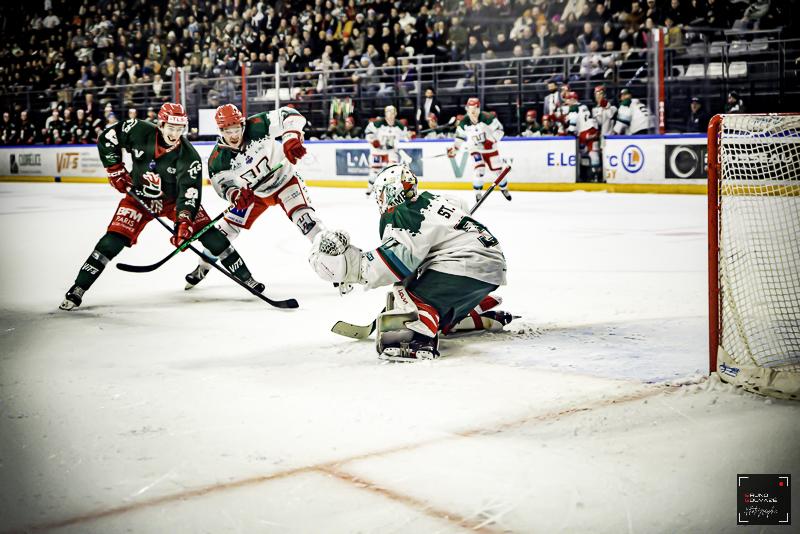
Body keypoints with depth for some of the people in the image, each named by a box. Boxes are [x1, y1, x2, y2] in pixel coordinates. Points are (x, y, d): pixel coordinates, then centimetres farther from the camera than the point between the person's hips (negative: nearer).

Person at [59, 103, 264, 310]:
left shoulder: (189, 156, -24)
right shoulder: (139, 132, -21)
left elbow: (189, 192, -30)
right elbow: (106, 139, -6)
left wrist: (184, 221, -44)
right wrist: (116, 170, -9)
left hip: (174, 198, 0)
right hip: (139, 197, 0)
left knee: (210, 235, -10)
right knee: (112, 241, -14)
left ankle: (245, 277, 5)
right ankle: (77, 289, -5)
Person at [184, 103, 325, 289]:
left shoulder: (256, 127, -28)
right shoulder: (217, 159, -20)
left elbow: (289, 115, -29)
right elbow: (222, 185, -10)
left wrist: (292, 138, -46)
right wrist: (235, 195, -32)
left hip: (284, 178, -3)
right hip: (253, 193, 3)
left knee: (303, 216, -26)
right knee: (226, 228, 3)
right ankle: (202, 267, 24)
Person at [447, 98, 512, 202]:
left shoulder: (487, 118, -21)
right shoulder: (463, 123, -10)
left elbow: (499, 129, -16)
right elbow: (460, 136, 4)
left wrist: (491, 140, -27)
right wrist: (454, 148, -4)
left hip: (489, 148, -1)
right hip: (475, 149, 1)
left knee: (497, 169, 5)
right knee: (478, 169, -20)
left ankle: (504, 188, 32)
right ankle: (477, 192, -4)